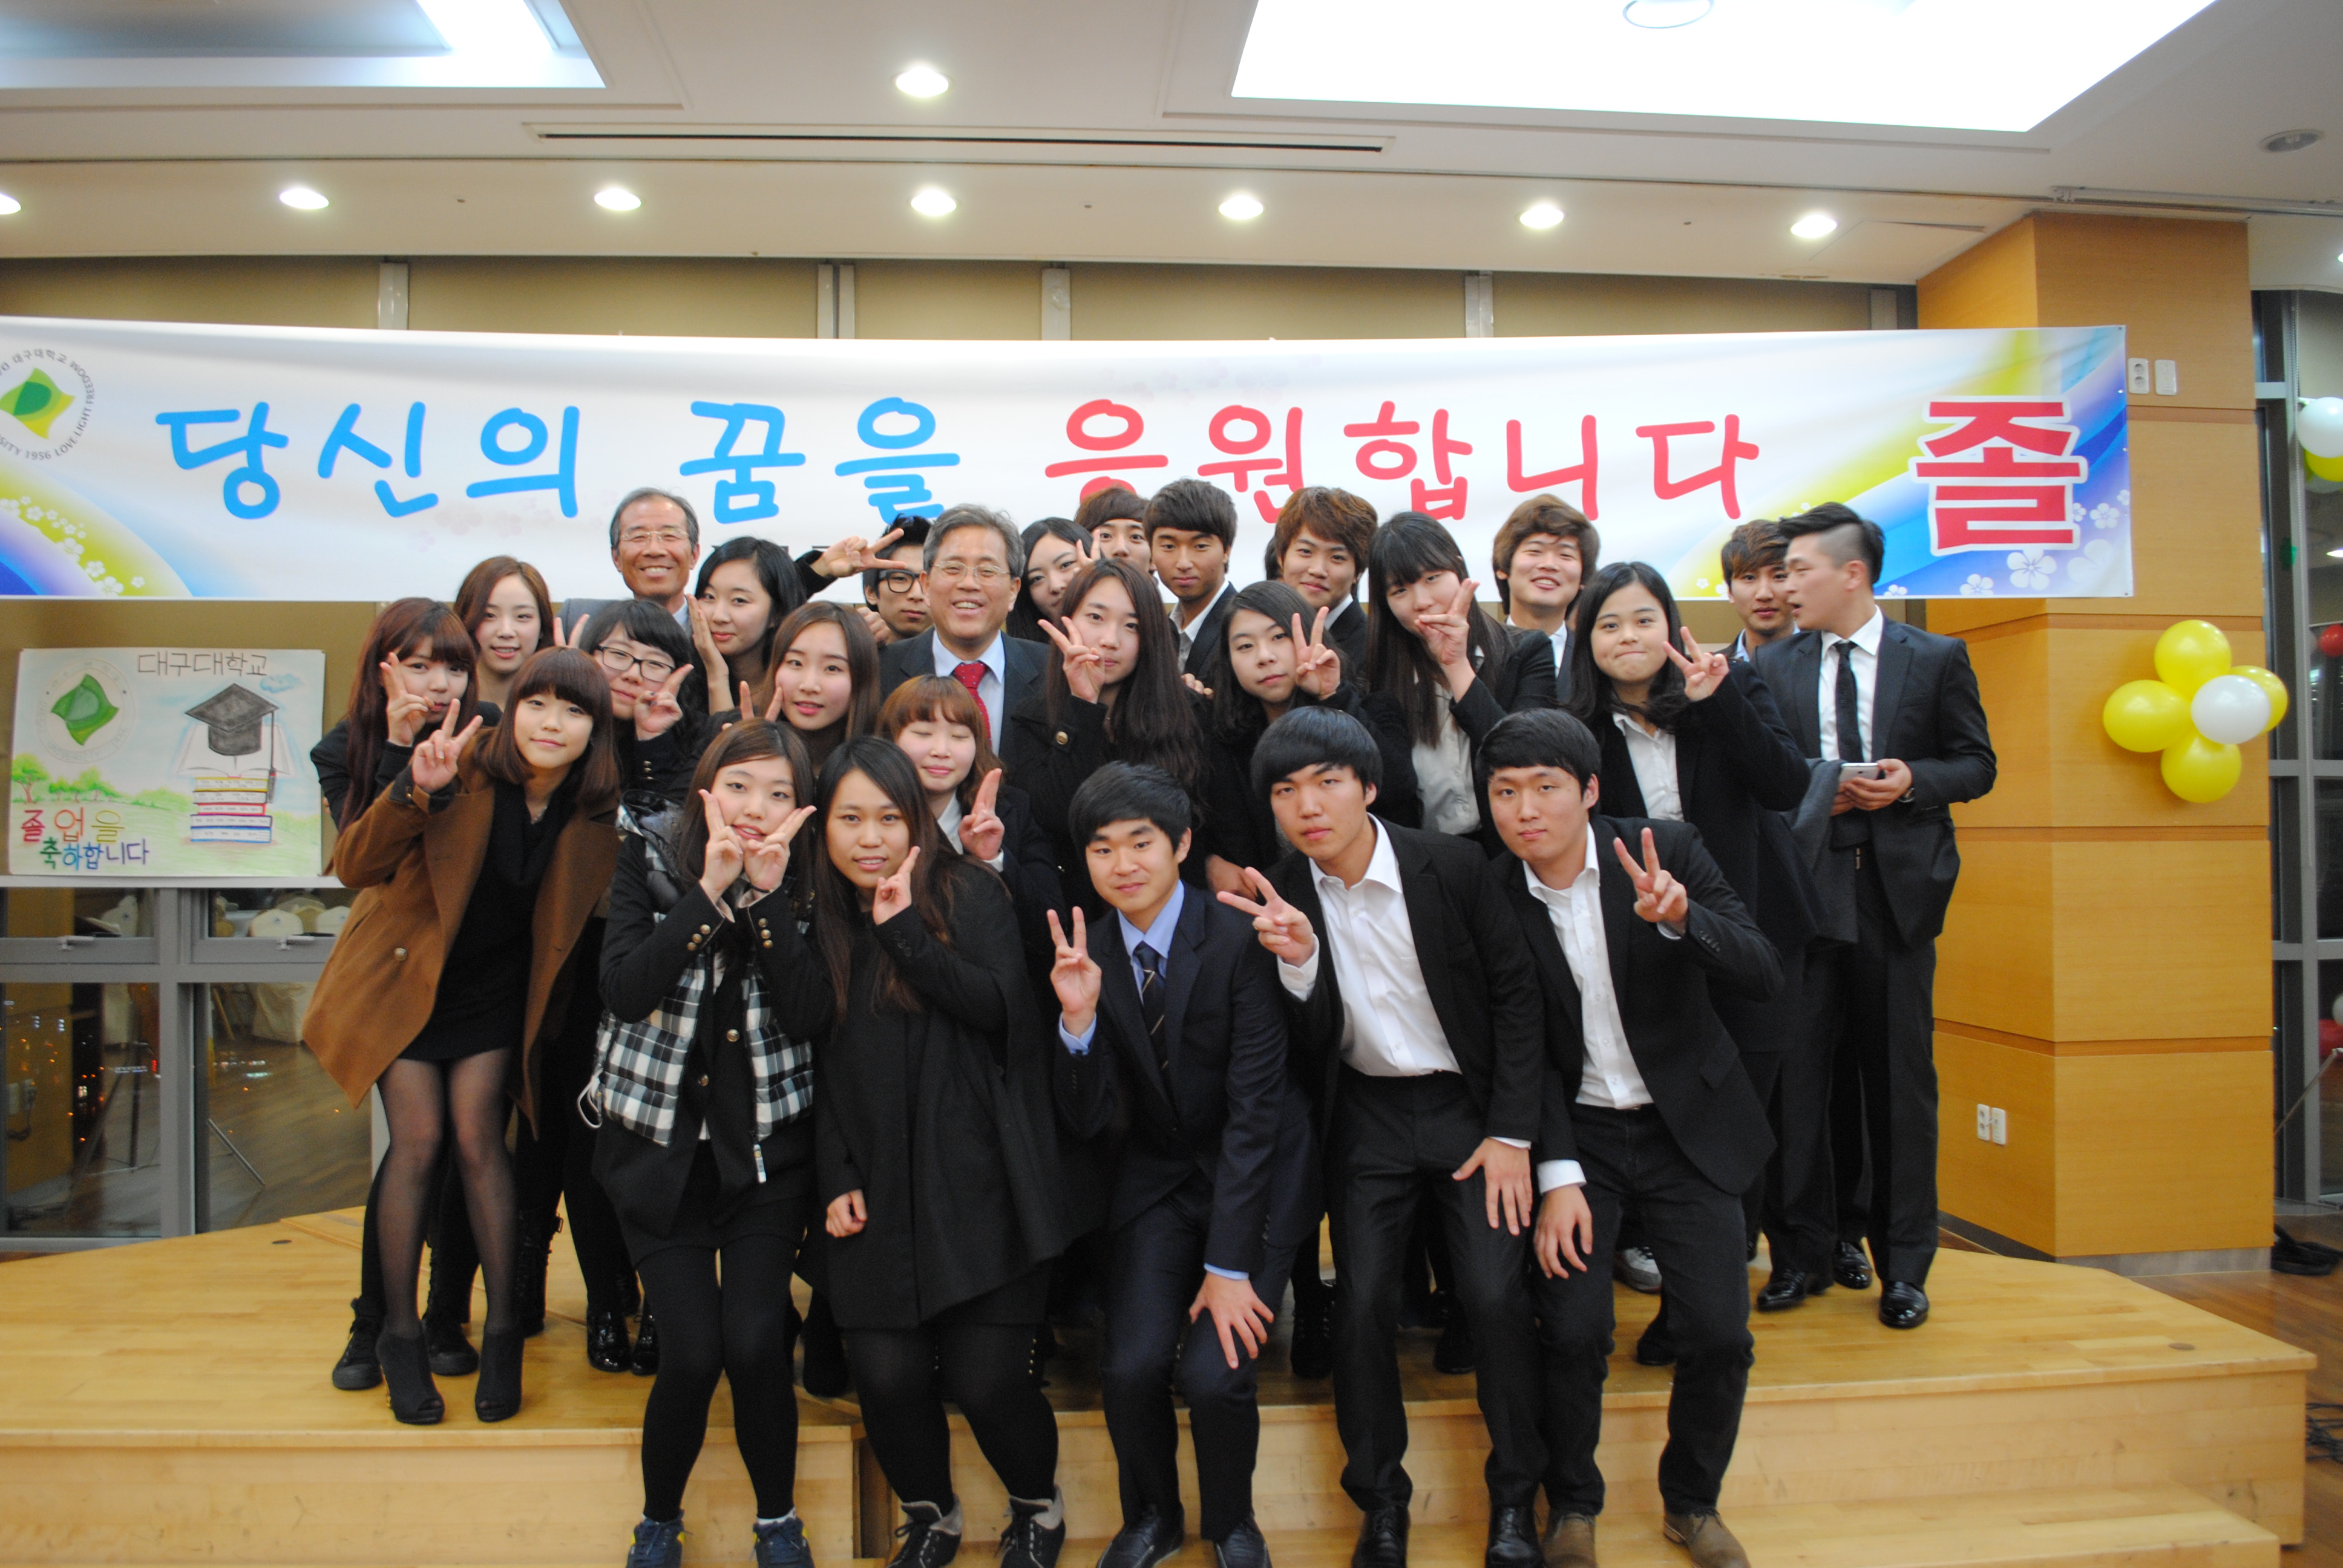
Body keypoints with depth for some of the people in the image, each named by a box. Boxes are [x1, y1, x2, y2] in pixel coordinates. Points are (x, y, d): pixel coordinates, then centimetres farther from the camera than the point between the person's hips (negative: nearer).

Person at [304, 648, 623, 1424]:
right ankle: (400, 1334, 13)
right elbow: (355, 868, -24)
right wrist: (414, 791, -39)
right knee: (418, 1142, -4)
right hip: (407, 975, -1)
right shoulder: (462, 763, -21)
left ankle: (502, 1330, 11)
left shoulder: (599, 811, -13)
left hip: (493, 989, 2)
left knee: (479, 1141, -2)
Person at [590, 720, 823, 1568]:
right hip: (661, 1141, 0)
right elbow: (625, 990, -16)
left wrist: (769, 892, -21)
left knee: (755, 1344, -9)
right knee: (692, 1353, -6)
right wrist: (711, 891, -22)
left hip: (767, 1145, 0)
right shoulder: (650, 859, -3)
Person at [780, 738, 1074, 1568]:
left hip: (980, 1182, -3)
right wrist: (835, 1178, 4)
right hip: (875, 1193, 4)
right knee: (887, 1375, -5)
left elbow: (1001, 1007, -14)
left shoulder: (970, 892, -1)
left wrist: (905, 929, -20)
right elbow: (820, 1063, 13)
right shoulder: (817, 919, 10)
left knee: (984, 1379, -8)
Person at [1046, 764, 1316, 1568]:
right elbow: (1088, 1117, -8)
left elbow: (1254, 1110, -18)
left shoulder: (1238, 942, -18)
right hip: (1156, 1178, 3)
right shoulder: (1087, 956, -6)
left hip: (1255, 1178, -3)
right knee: (1130, 1367, -13)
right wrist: (1078, 1018, -27)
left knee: (1214, 1375, -16)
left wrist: (1229, 1266, -19)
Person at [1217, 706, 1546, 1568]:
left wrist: (1512, 1135, -8)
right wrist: (1298, 962, -28)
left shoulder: (1452, 865, -14)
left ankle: (1515, 1496, 13)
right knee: (1362, 1301, -5)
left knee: (1494, 1293, -11)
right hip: (1366, 1115, 2)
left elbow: (1516, 996, -5)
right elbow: (1309, 1050, -8)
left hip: (1468, 1101, -1)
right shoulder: (1282, 900, -9)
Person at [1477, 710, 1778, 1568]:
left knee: (1719, 1335, -6)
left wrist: (1678, 919, -35)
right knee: (1573, 1330, -13)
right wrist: (1557, 1175, -13)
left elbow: (1763, 974, -16)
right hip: (1577, 1133, 0)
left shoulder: (1668, 851, -10)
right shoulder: (1493, 896, -9)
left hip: (1689, 1125, 1)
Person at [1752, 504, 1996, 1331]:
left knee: (1899, 1075, 4)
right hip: (1807, 883, 1)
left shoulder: (1937, 659, 6)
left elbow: (1976, 764, 7)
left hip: (1899, 884, -1)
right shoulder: (1773, 664, 9)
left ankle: (1904, 1265, 17)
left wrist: (1912, 782, -11)